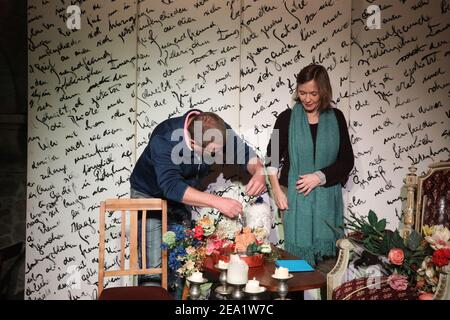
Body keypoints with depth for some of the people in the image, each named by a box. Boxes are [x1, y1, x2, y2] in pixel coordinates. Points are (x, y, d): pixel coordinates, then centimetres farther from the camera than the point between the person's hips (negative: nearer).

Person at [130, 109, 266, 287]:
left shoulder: (218, 132, -21)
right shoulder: (164, 139, -35)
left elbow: (245, 153, -10)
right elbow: (171, 186, -44)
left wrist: (259, 172, -32)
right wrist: (217, 202, -52)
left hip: (182, 197, 5)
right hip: (149, 195, -4)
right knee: (154, 265, -13)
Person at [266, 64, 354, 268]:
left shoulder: (336, 118, 2)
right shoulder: (287, 118, -1)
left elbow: (347, 160, 2)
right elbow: (272, 158, 4)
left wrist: (320, 176, -11)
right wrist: (276, 190, -4)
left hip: (327, 197, 1)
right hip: (296, 196, -1)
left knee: (326, 252, 7)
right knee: (298, 251, 2)